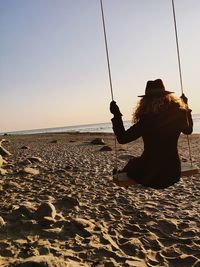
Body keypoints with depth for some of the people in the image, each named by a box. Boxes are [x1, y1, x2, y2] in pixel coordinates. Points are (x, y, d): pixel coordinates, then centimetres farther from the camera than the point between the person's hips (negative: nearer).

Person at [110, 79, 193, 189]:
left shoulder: (146, 119, -18)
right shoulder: (179, 114, -5)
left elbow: (122, 138, -12)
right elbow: (188, 130, 17)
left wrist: (116, 115, -4)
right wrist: (186, 108, 26)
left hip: (151, 175, -5)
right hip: (173, 174, 6)